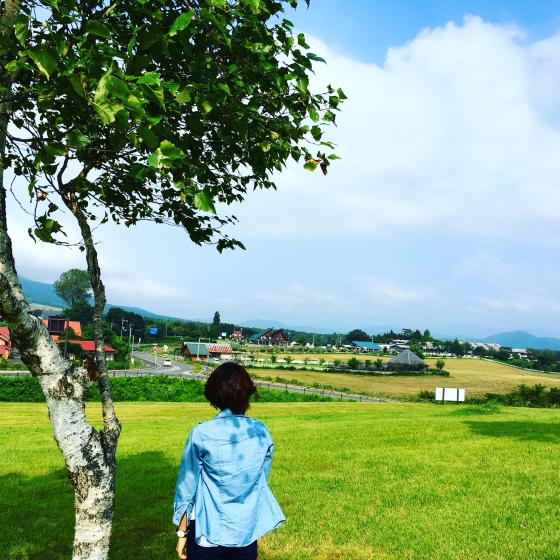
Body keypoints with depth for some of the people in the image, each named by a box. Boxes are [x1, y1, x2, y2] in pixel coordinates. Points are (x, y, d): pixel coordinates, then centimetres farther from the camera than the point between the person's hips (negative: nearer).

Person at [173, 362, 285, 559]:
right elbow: (262, 481, 6)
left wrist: (182, 532, 6)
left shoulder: (201, 434, -15)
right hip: (248, 530, 3)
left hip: (208, 531, -2)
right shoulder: (261, 432, -6)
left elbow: (187, 486, -6)